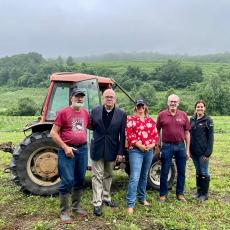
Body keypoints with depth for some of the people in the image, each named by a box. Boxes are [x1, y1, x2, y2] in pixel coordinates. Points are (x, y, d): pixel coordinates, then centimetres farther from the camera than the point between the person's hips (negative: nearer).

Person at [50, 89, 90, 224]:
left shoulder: (85, 112, 9)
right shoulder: (63, 112, -7)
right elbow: (53, 133, -8)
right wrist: (65, 147, -15)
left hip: (83, 149, 6)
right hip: (67, 150, -6)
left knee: (80, 180, 13)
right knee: (67, 181, -4)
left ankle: (76, 206, 30)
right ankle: (64, 212, 9)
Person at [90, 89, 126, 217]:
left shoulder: (121, 114, -3)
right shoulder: (95, 111, -1)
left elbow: (122, 135, -4)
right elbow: (91, 126, 9)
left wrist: (120, 152, -7)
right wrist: (98, 134, -10)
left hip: (112, 150, 1)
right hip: (97, 149, -1)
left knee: (108, 176, 16)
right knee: (97, 176, 2)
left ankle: (106, 198, 32)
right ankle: (97, 203, 9)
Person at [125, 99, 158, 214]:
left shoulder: (151, 120, 12)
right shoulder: (131, 119, -1)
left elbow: (155, 135, 9)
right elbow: (129, 135, -9)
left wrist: (151, 145, -8)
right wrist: (140, 146, -15)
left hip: (149, 151, 5)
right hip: (136, 151, -5)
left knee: (144, 176, 16)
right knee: (135, 177, -11)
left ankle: (142, 198, 32)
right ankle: (130, 204, -8)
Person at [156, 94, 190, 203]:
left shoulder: (183, 115, 4)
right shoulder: (162, 115, 0)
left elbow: (187, 133, 6)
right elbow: (157, 131, 5)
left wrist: (187, 150, 4)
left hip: (180, 146, 2)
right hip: (167, 146, -2)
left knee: (181, 172, 10)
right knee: (164, 172, 6)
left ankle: (180, 194, 26)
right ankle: (163, 194, 19)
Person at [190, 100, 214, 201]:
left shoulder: (208, 120, -7)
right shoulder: (192, 119, 7)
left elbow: (210, 137, -8)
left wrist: (208, 152, -13)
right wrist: (189, 149, 7)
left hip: (203, 151, -5)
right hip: (194, 151, 5)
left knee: (204, 173, 3)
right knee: (198, 172, 15)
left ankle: (204, 194, 15)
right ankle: (199, 191, 27)